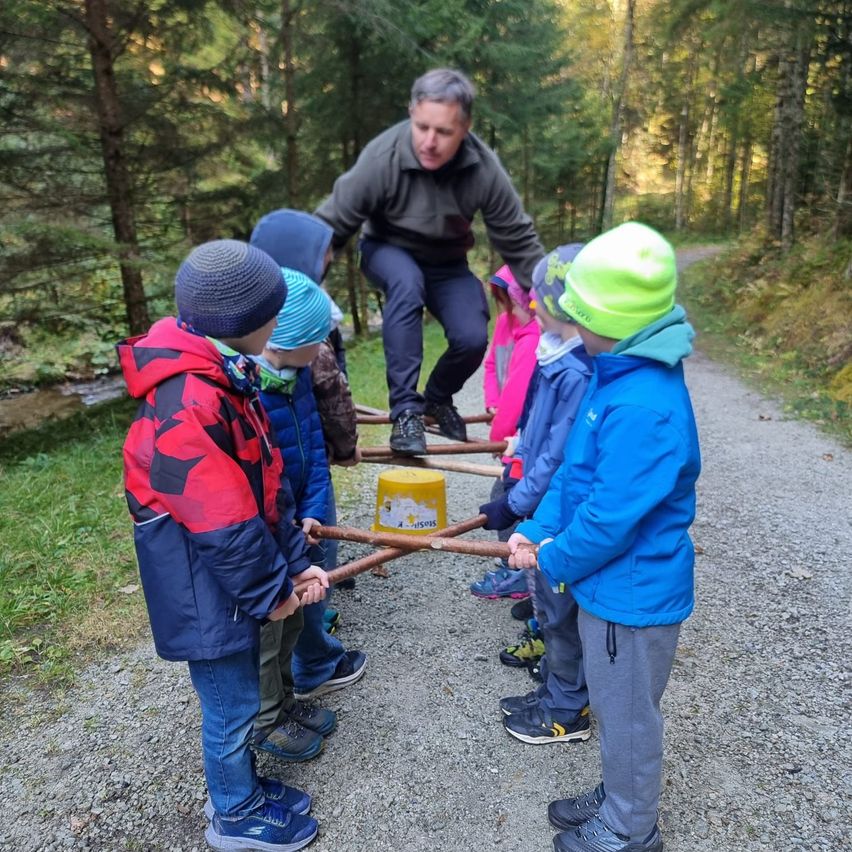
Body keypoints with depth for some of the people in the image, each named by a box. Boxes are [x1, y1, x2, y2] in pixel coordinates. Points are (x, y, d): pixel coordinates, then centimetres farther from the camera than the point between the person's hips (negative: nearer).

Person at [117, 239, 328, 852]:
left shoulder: (225, 377, 2)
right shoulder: (185, 406, -30)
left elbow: (269, 483, 4)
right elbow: (225, 526, -27)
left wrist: (295, 563, 3)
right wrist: (271, 591, -13)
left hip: (233, 581, 9)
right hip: (207, 593, -9)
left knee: (236, 698, 25)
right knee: (232, 706, 13)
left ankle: (241, 788, 47)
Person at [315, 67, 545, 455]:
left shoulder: (484, 168, -23)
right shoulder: (382, 158, -30)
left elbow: (519, 240, -13)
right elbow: (329, 226, -25)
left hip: (447, 264, 2)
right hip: (389, 253, -2)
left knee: (473, 338, -19)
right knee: (407, 283, -37)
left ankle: (438, 398, 16)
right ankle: (405, 409, -30)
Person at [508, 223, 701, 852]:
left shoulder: (644, 405, -31)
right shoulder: (617, 374, 0)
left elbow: (610, 517, -28)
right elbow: (577, 469, 7)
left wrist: (553, 562, -12)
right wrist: (537, 530, 0)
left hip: (632, 591, -9)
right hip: (612, 581, 9)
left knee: (627, 716, 15)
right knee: (617, 706, 27)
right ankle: (619, 800, 50)